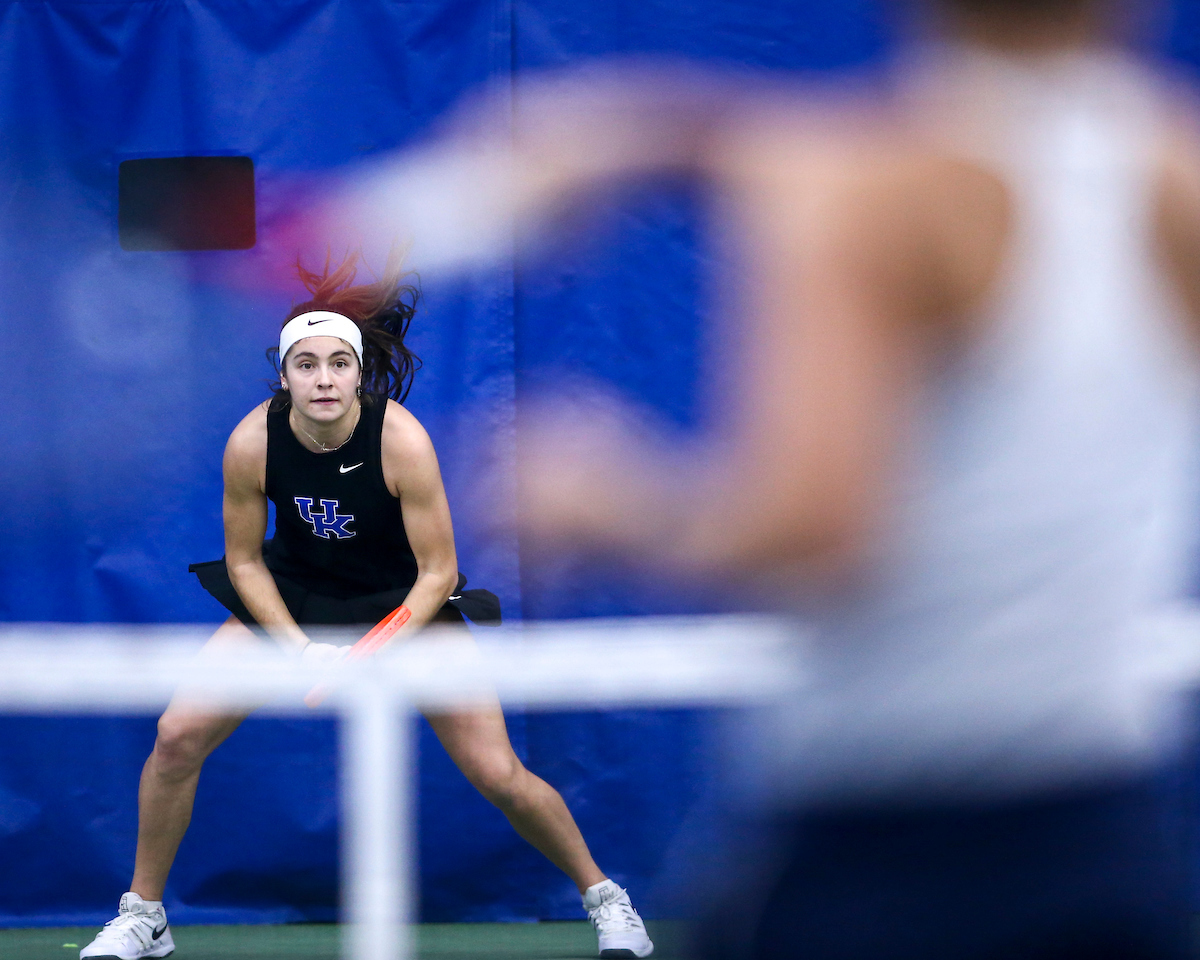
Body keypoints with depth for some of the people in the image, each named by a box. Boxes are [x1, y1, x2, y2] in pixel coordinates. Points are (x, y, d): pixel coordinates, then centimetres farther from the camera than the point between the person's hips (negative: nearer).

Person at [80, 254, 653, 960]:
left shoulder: (402, 439, -29)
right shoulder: (252, 443, -22)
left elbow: (437, 571, -21)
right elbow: (244, 560, -8)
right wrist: (299, 650, -20)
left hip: (406, 597, -2)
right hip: (292, 593, 2)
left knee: (497, 774, -10)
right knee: (179, 735, -11)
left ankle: (603, 897, 14)